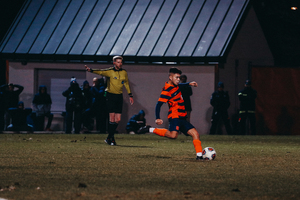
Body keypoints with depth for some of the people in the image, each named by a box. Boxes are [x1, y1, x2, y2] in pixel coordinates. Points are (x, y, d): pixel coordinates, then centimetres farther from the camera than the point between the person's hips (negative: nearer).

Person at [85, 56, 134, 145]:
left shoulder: (124, 72, 8)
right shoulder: (110, 71, -8)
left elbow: (126, 83, 20)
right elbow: (100, 72, -25)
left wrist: (130, 95, 21)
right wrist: (91, 70, -44)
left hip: (119, 96, 5)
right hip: (110, 96, -5)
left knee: (118, 119, 1)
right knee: (112, 117, -12)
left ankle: (109, 138, 14)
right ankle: (110, 138, -3)